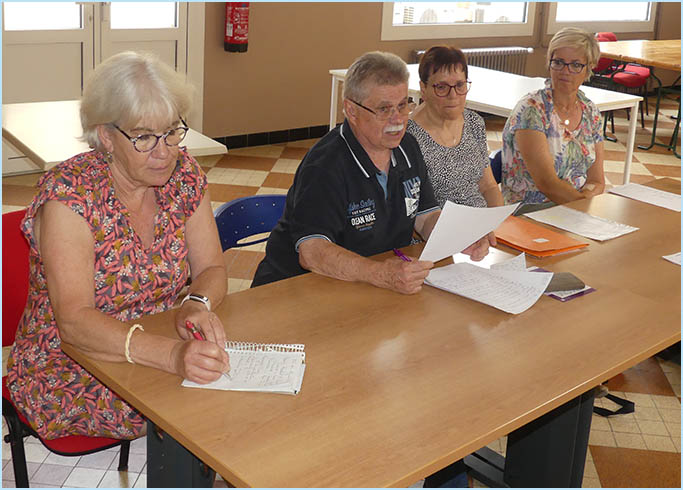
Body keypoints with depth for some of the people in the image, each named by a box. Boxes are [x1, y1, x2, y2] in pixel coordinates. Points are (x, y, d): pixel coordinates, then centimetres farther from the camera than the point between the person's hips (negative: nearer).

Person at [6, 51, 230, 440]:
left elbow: (211, 269, 1)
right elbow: (74, 321, -30)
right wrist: (171, 354, -45)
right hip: (68, 374, -5)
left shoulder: (184, 174, -4)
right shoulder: (69, 193, -21)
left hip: (153, 356, 5)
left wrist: (197, 305, -24)